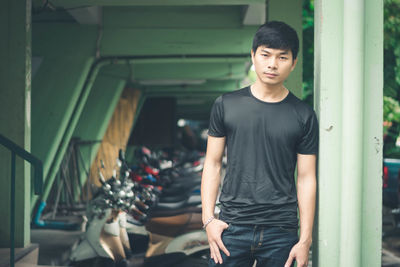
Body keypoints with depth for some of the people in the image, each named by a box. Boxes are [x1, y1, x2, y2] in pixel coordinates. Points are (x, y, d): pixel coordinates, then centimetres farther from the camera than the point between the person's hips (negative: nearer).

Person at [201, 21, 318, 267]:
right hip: (233, 226, 0)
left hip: (282, 232, 0)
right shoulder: (226, 105, 5)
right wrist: (208, 218, -1)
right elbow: (212, 164, 8)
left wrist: (305, 240, -1)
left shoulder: (303, 116, 3)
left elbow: (306, 179, 3)